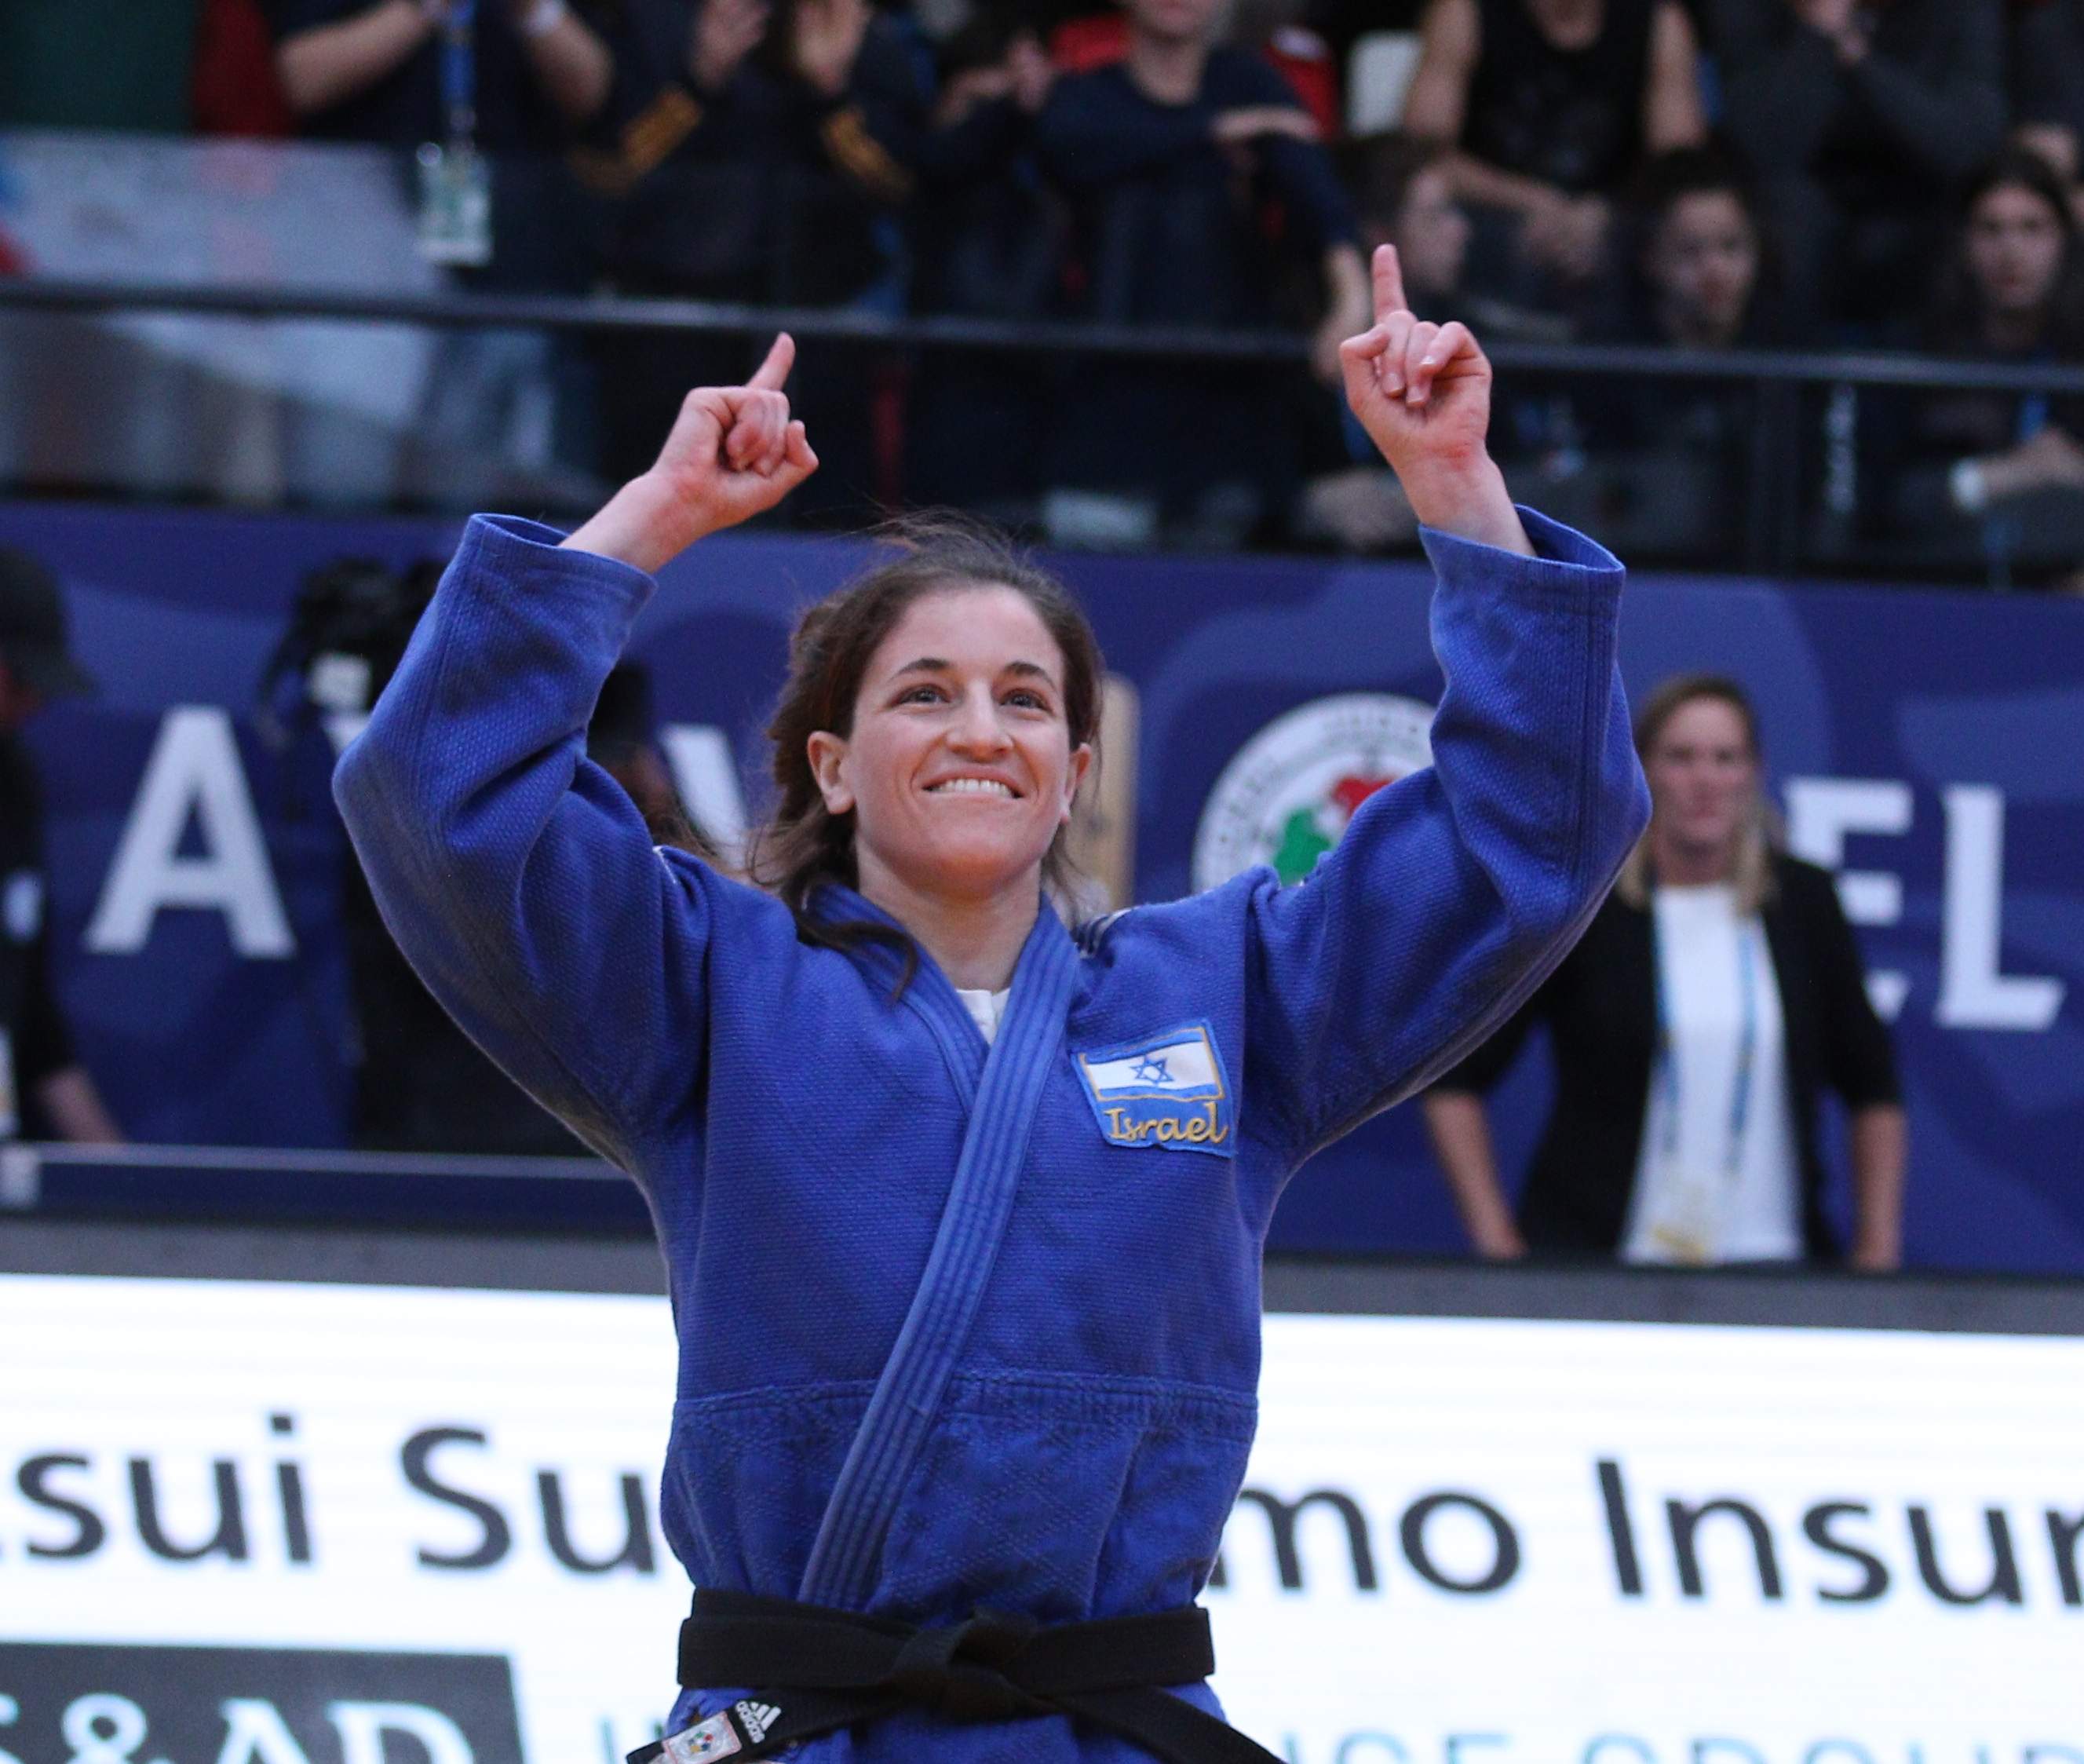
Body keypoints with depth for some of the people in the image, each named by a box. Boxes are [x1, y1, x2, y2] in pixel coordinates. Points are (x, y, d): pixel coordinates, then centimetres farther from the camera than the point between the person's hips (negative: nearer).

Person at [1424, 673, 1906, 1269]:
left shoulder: (1802, 901, 8)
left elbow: (1872, 1087, 17)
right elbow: (1454, 1079, 3)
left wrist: (1878, 1250, 9)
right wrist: (1495, 1241, -5)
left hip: (1769, 1265, 2)